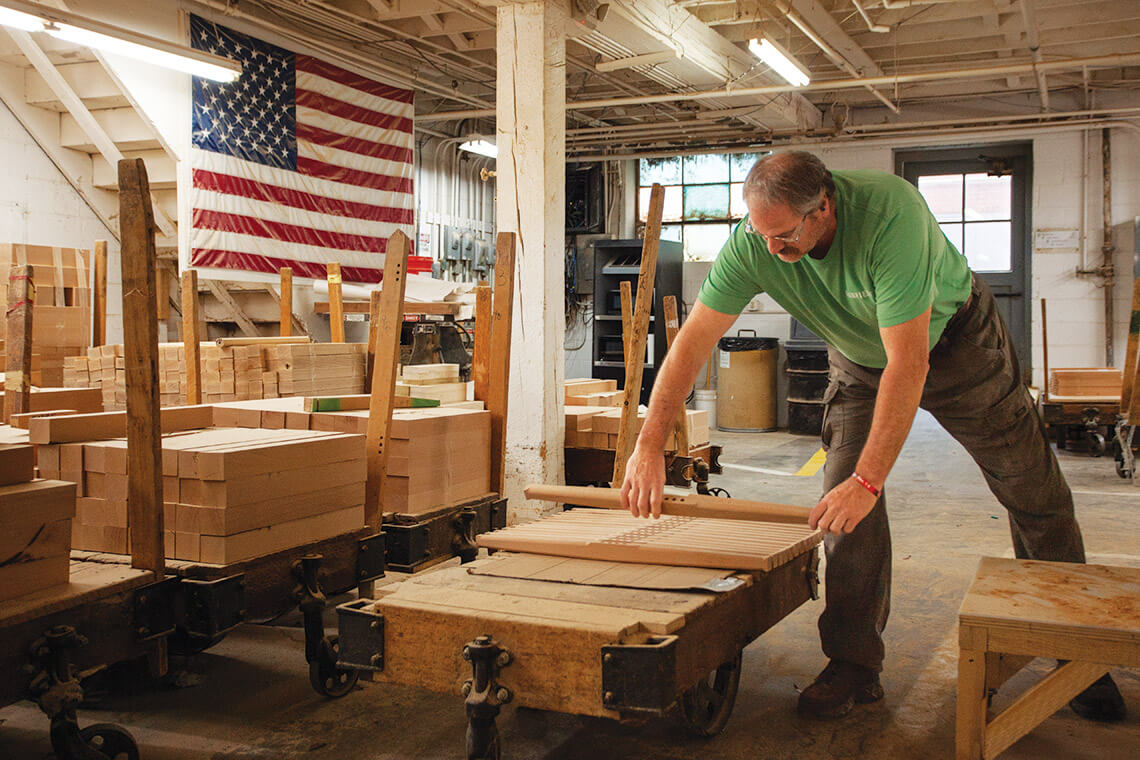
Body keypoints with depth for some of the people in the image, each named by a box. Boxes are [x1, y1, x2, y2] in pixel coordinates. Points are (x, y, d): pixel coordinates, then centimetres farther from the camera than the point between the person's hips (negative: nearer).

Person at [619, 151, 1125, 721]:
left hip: (953, 338, -3)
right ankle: (853, 665, 2)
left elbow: (909, 363, -42)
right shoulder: (752, 243, -27)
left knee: (1033, 492, 4)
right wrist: (649, 446, -32)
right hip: (859, 358, 3)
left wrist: (868, 480, -43)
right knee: (844, 499, -9)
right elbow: (692, 341, -25)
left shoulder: (889, 212, -41)